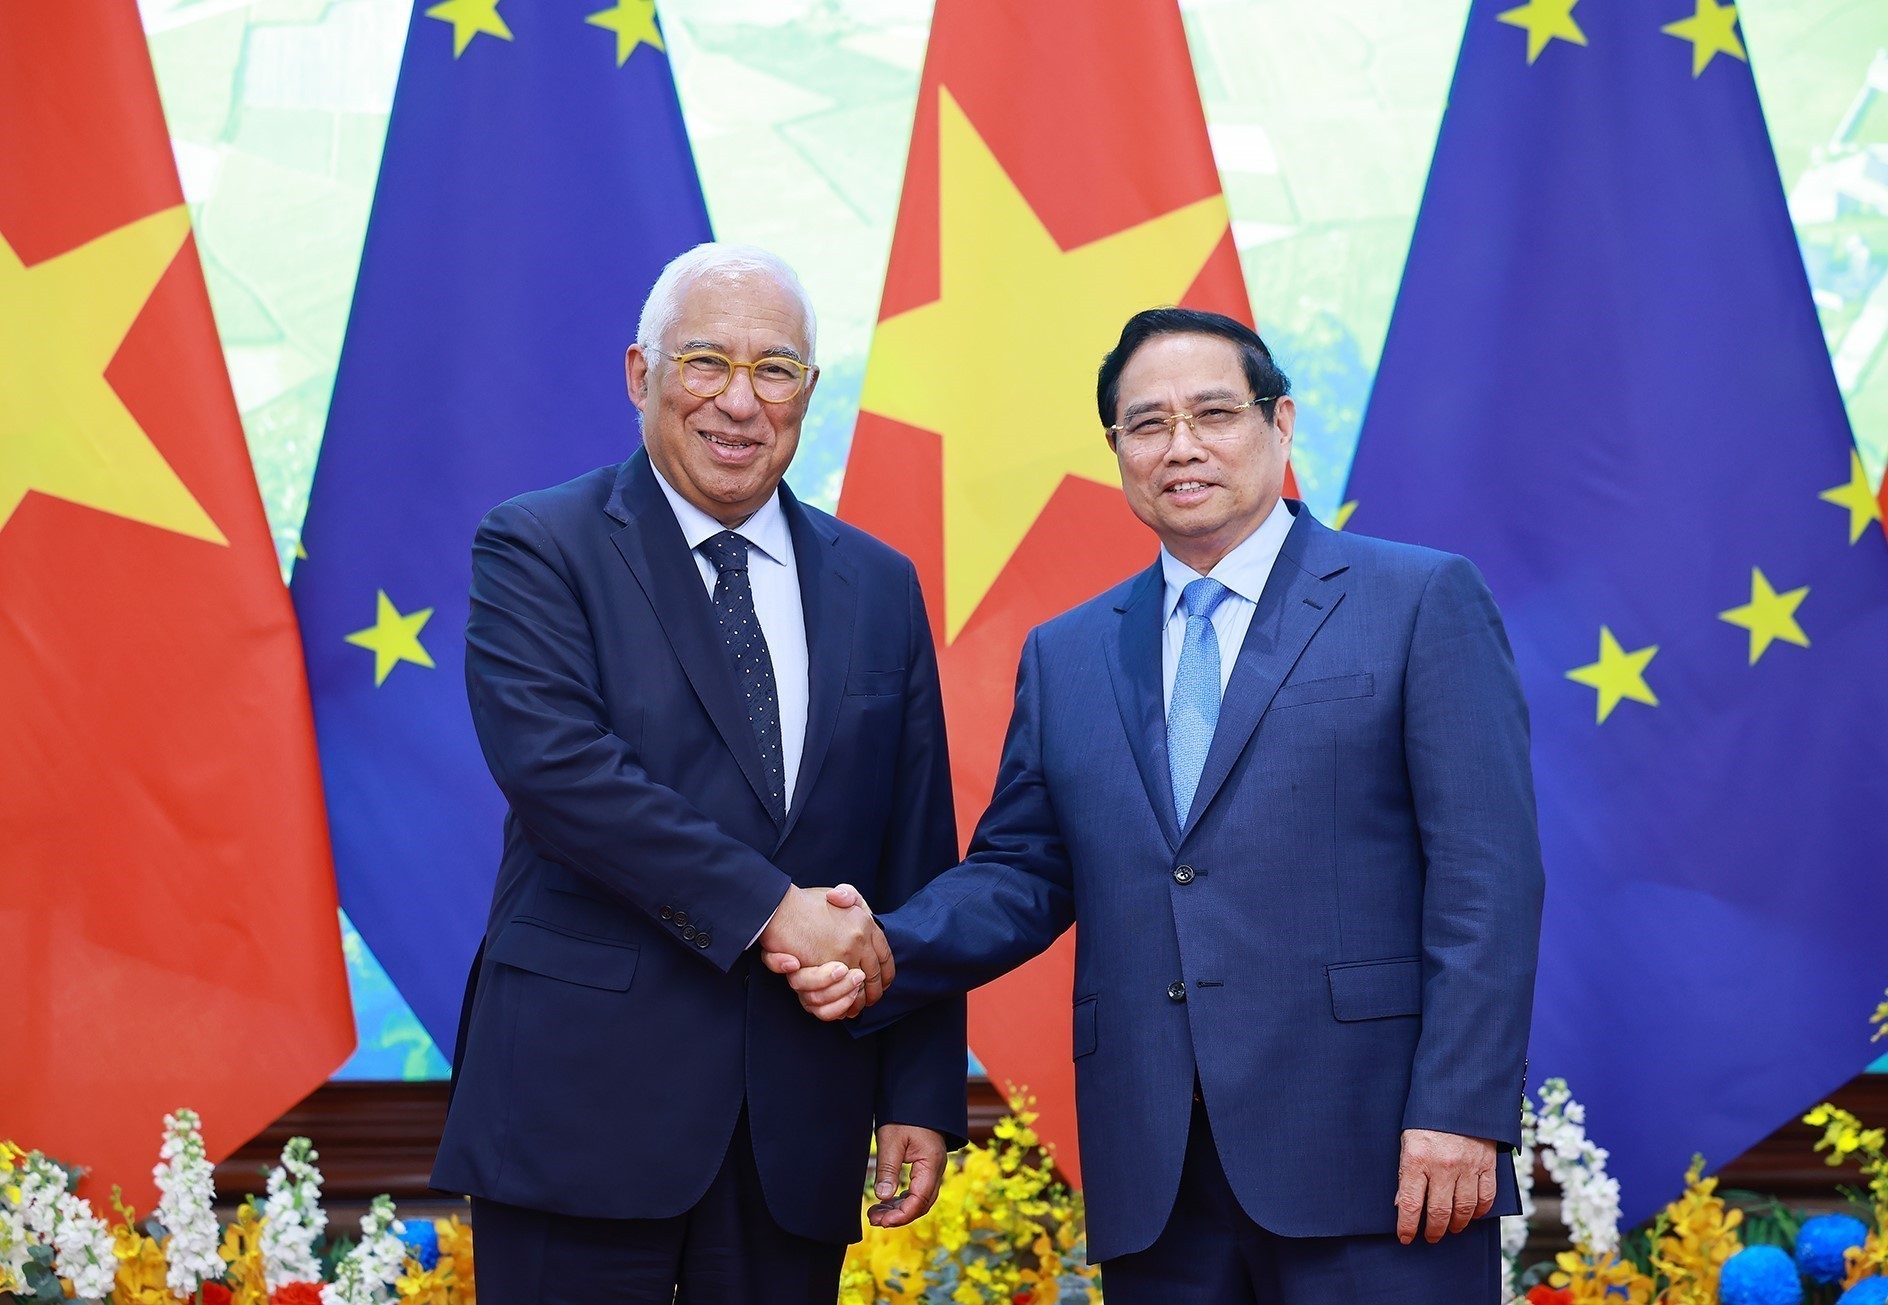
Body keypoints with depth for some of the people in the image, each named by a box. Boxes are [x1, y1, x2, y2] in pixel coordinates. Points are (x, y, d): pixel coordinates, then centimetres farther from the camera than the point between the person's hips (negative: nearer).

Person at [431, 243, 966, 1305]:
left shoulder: (880, 588, 12)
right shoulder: (538, 549, 0)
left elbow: (918, 864, 11)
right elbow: (556, 765, -16)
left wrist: (921, 1096, 6)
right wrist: (768, 909, -19)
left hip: (800, 1127, 4)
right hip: (586, 1099, -4)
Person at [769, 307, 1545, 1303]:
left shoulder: (1422, 601, 2)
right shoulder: (1067, 655, 17)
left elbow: (1485, 872, -4)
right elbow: (1022, 873, 16)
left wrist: (1461, 1111, -12)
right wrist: (886, 953, -3)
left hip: (1368, 1155, -4)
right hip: (1154, 1180, 4)